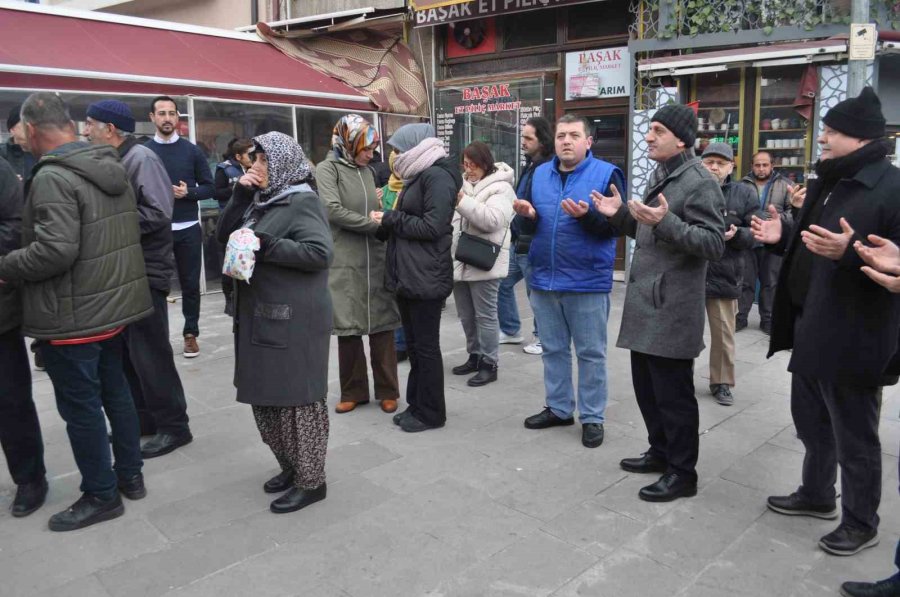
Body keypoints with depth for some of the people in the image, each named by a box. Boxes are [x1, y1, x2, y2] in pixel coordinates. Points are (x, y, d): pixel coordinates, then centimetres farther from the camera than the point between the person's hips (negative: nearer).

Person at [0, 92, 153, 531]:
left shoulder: (53, 178, -19)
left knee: (80, 407, 5)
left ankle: (101, 495, 18)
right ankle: (130, 476, 32)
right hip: (115, 305, 9)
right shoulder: (112, 169, 7)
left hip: (72, 317, -8)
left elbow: (55, 250, -27)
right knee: (115, 392, 19)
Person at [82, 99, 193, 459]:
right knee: (126, 351, 15)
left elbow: (158, 213, -23)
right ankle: (143, 417, 27)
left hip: (144, 272, -9)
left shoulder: (141, 159, -14)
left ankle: (173, 426, 9)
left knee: (149, 353, -3)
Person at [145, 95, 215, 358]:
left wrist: (189, 193, -13)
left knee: (190, 284, 7)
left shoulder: (192, 151, 4)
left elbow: (210, 188, 4)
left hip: (188, 229, 1)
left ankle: (191, 333, 19)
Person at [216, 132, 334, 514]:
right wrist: (240, 196, 0)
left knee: (297, 399, -1)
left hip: (293, 321, -9)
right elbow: (224, 235, 12)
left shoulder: (302, 202, -11)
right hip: (259, 316, 9)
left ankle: (311, 481, 12)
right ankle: (290, 467, 31)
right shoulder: (261, 200, 16)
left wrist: (266, 246, -22)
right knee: (264, 397, 16)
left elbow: (321, 252, -22)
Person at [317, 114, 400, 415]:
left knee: (382, 324, 5)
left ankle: (387, 390, 16)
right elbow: (333, 210, -15)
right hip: (346, 262, -4)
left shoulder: (366, 171, 13)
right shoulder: (327, 169, -3)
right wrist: (375, 224, -13)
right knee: (348, 326, 4)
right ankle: (353, 391, 19)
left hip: (376, 259, 4)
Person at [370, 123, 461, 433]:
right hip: (406, 275, 10)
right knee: (414, 344, 15)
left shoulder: (437, 176, -12)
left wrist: (390, 219, -12)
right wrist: (385, 222, 5)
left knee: (426, 345, 0)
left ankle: (431, 412, 12)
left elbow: (432, 227, -20)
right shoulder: (418, 176, 18)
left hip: (426, 277, -9)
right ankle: (417, 404, 26)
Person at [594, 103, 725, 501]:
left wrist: (667, 222, -30)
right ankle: (661, 452, 34)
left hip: (672, 309, -9)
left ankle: (683, 472, 14)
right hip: (646, 304, 10)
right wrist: (620, 215, 8)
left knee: (673, 393, 0)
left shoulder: (700, 183, -13)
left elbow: (714, 245, -20)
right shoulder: (659, 176, 17)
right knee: (646, 386, 18)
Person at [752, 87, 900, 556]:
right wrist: (783, 236, 7)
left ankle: (861, 523, 24)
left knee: (854, 436, 6)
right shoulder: (827, 183, 13)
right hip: (811, 328, 9)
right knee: (811, 421, 22)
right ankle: (817, 495, 41)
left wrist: (850, 253, -36)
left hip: (850, 338, -9)